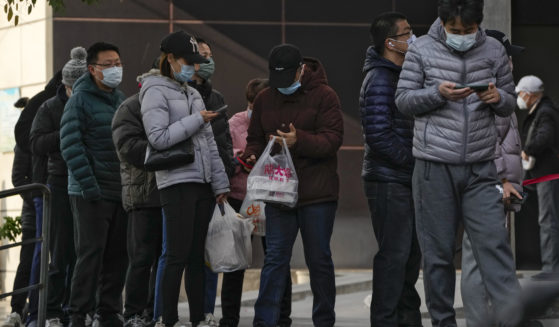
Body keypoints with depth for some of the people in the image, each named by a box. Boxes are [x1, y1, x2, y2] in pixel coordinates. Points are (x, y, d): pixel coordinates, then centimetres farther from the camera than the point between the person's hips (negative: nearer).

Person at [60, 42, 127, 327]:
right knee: (91, 253, -8)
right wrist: (88, 184, -19)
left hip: (120, 191, 7)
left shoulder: (121, 100, 15)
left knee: (117, 255, 7)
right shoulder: (80, 100, -6)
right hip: (90, 193, -7)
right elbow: (70, 146, -13)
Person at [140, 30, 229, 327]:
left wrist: (220, 183, 14)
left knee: (197, 257, 8)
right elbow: (159, 138, -16)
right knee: (178, 256, -9)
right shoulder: (155, 92, -3)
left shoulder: (193, 94, 19)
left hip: (203, 184, 7)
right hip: (177, 183, -7)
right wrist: (196, 120, -10)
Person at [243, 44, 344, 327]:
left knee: (319, 259, 6)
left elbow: (332, 139, -12)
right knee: (275, 258, 0)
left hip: (317, 195, -3)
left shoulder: (323, 96, -3)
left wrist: (299, 141, -28)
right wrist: (252, 155, -4)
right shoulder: (265, 99, 10)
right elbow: (255, 138, 18)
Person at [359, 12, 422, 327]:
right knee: (394, 253, -7)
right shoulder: (380, 79, -14)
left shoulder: (398, 76, 18)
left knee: (411, 251, 15)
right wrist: (415, 160, -15)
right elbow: (379, 135, -21)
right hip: (389, 180, -10)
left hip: (406, 180, 10)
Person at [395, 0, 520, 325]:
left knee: (495, 244, -7)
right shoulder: (422, 50, 1)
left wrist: (498, 97, -10)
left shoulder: (494, 51, 7)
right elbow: (403, 99, 3)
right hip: (435, 167, -1)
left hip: (481, 168, 1)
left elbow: (510, 104, 14)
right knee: (438, 251, 4)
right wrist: (438, 93, -15)